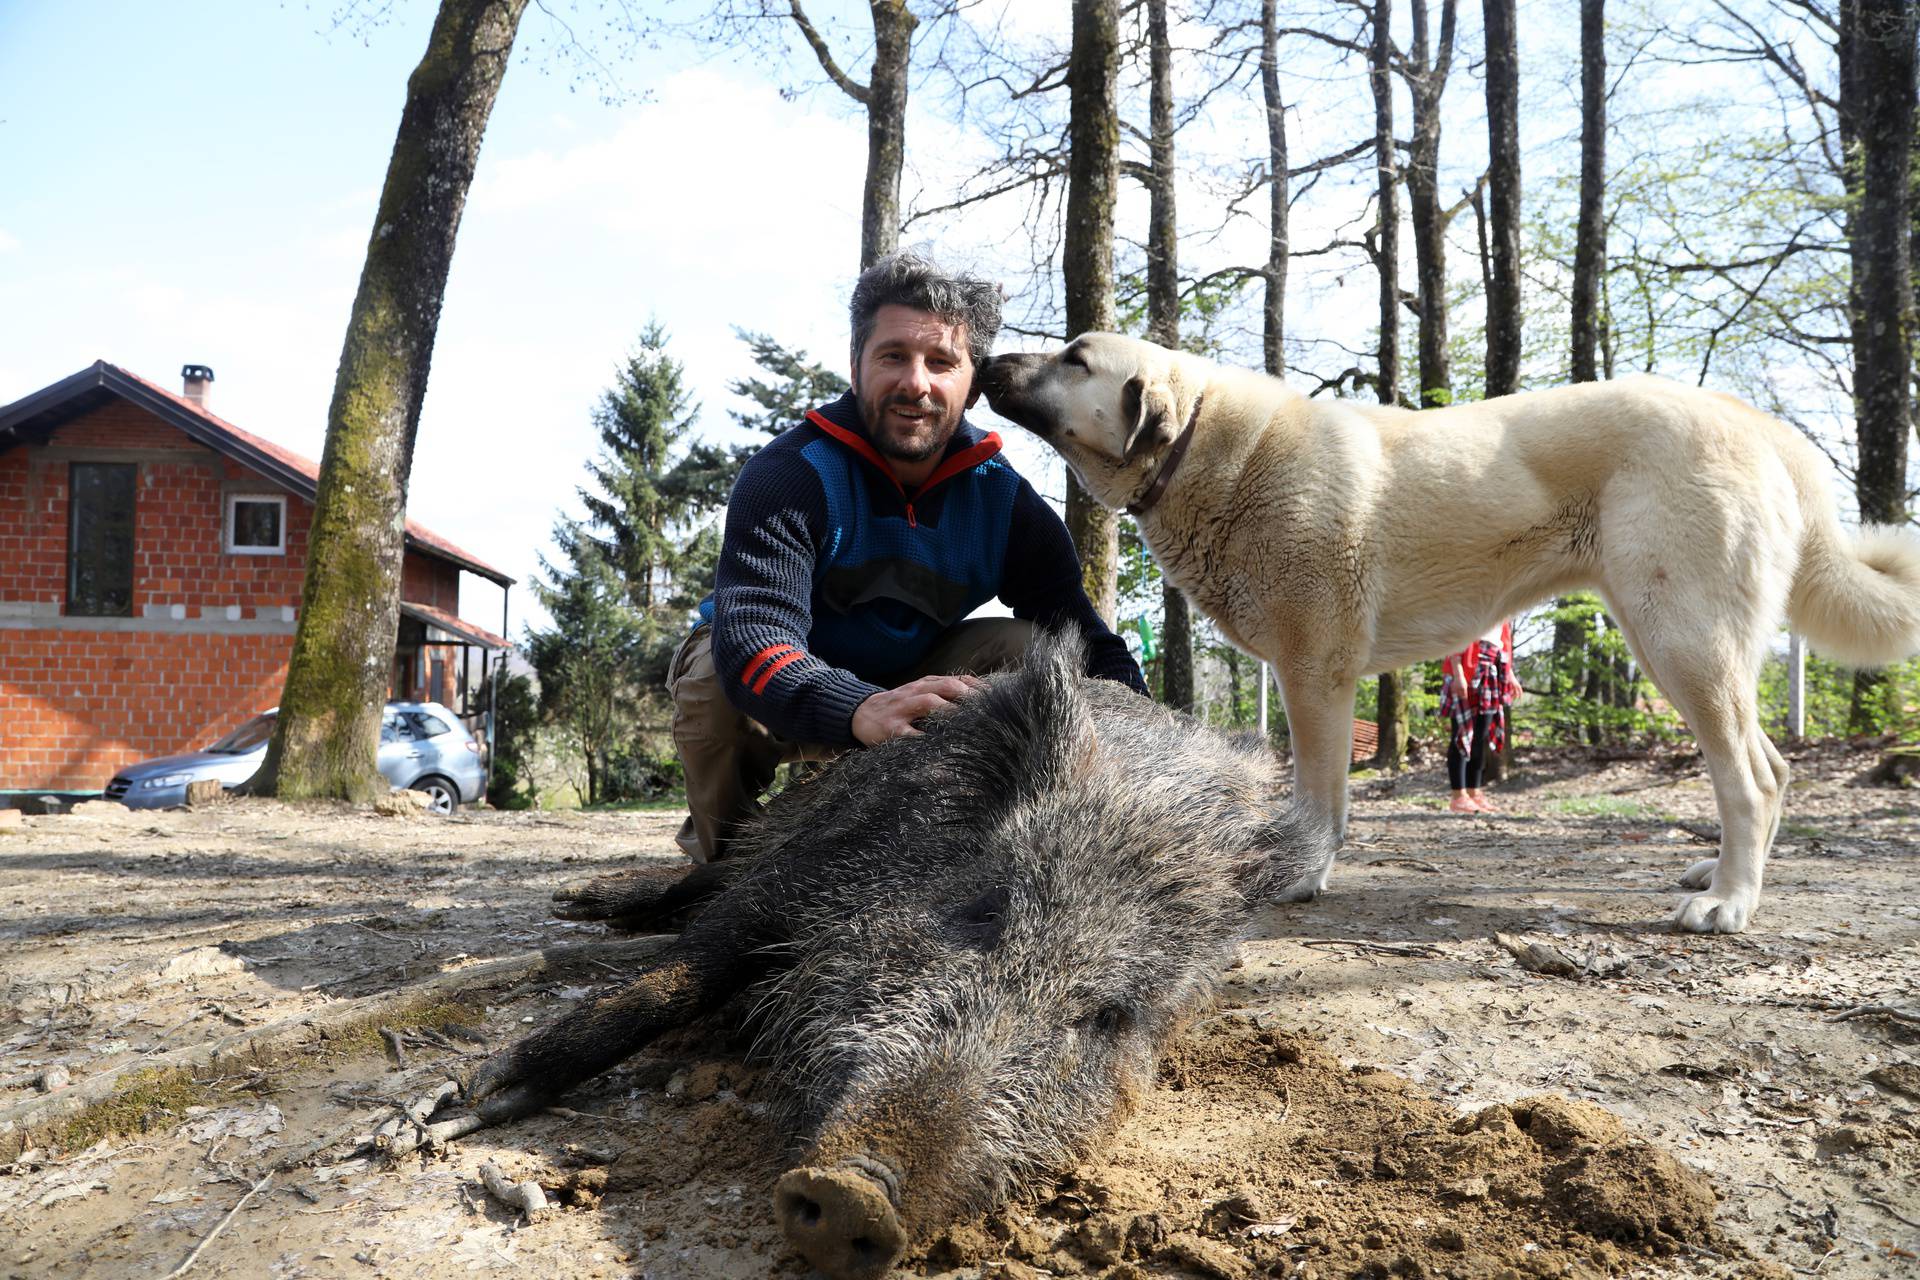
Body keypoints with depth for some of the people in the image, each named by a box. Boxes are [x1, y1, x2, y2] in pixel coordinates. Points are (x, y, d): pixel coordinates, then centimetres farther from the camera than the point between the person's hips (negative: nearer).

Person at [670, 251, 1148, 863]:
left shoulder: (1004, 501, -13)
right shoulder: (787, 476, -27)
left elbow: (1084, 639, -15)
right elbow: (751, 637, -43)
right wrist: (862, 710, -64)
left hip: (902, 678, 3)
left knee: (1026, 650, -20)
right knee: (715, 682, -36)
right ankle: (726, 849, -7)